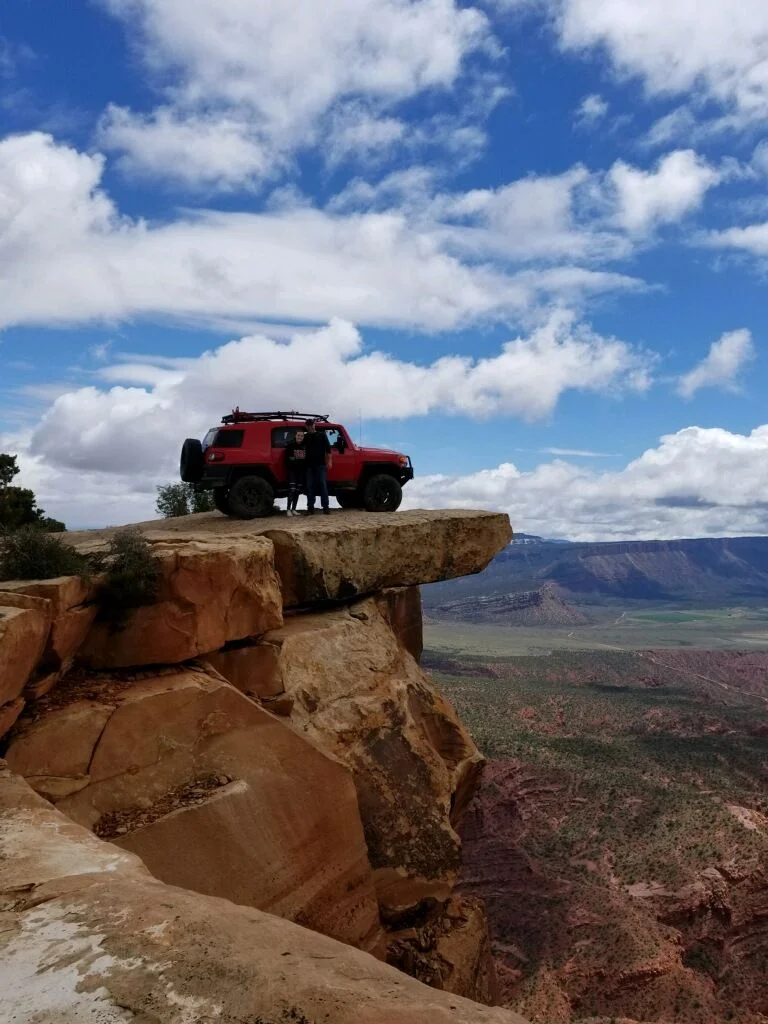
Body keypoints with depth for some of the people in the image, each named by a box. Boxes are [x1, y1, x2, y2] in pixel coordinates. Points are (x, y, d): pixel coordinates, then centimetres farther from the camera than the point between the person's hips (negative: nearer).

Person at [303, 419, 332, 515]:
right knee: (310, 486, 1)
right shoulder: (305, 437, 15)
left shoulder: (322, 435, 8)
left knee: (323, 485, -5)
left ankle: (325, 507, -4)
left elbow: (328, 449, 3)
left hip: (321, 464, -3)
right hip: (309, 465, 3)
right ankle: (310, 507, 4)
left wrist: (328, 461, -5)